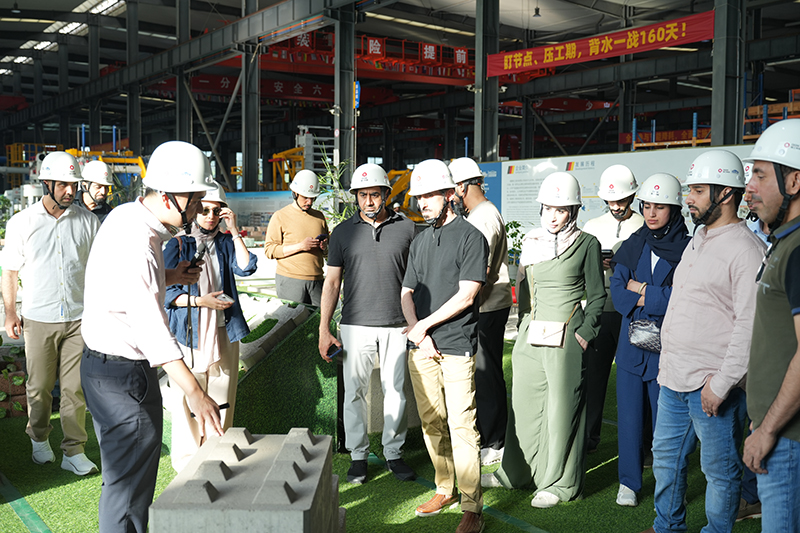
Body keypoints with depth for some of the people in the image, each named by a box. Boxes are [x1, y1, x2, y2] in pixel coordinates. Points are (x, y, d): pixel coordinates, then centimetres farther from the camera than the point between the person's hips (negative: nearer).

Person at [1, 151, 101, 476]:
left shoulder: (88, 222, 3)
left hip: (79, 318, 0)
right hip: (38, 319, 0)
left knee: (76, 387, 1)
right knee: (39, 386, 9)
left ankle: (74, 452, 10)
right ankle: (39, 438, 32)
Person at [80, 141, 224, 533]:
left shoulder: (127, 218, 7)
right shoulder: (134, 240, -26)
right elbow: (148, 322, -34)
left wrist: (169, 278, 5)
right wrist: (194, 392, -38)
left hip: (103, 364, 10)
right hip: (122, 375, -10)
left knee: (124, 473, 23)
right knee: (129, 483, 1)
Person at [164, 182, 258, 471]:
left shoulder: (226, 243, 10)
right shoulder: (178, 245, 0)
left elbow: (246, 268, -8)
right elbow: (166, 292, -4)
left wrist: (234, 231, -9)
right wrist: (200, 301, -16)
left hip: (224, 333, 4)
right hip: (189, 335, -3)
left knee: (221, 399, 9)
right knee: (187, 400, -1)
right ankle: (186, 460, 14)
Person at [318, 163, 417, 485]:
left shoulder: (406, 228, 4)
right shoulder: (344, 232, 5)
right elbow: (332, 281, 6)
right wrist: (324, 330, 2)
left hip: (397, 326, 0)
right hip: (356, 325, 0)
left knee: (397, 391, 7)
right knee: (355, 391, 4)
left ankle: (393, 453, 22)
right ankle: (358, 455, 18)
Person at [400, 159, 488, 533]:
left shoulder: (470, 237, -5)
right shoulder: (420, 241, 15)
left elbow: (465, 296, -12)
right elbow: (407, 293, 13)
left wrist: (423, 325, -8)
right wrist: (418, 334, -4)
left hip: (456, 347, -6)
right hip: (421, 348, 6)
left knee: (461, 426, -6)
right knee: (431, 424, 12)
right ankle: (444, 489, 27)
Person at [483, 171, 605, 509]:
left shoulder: (586, 244, -1)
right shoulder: (531, 241, 12)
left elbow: (597, 295, 0)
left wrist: (585, 333, -10)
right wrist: (524, 326, 13)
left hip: (565, 336, -5)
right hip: (530, 334, 5)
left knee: (562, 408, 1)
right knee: (524, 402, 12)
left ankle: (560, 483, 14)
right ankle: (517, 472, 27)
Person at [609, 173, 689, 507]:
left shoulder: (687, 248, -3)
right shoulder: (633, 246, 8)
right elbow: (617, 292, -1)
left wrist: (640, 291, -9)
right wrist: (658, 298, -14)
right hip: (632, 344, 3)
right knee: (630, 414, 6)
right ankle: (629, 482, 20)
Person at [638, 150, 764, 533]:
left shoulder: (746, 249, -15)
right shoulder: (697, 240, 13)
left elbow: (748, 325, -20)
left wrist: (721, 384, -20)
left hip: (712, 385, -9)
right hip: (673, 378, 9)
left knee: (720, 471, 7)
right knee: (666, 457, 19)